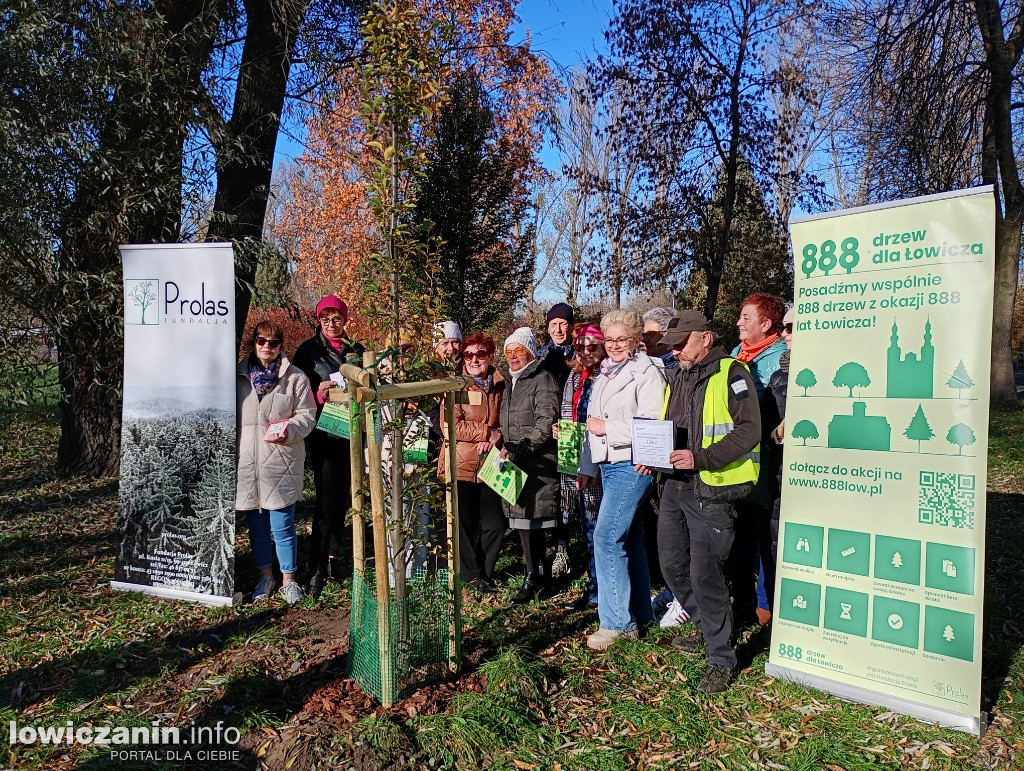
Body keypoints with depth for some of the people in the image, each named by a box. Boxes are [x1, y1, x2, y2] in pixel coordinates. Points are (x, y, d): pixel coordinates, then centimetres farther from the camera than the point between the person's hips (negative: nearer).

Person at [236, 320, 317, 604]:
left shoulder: (295, 378, -2)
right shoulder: (239, 376, 7)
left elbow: (307, 415, -1)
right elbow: (231, 416, 15)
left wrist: (288, 430, -20)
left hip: (281, 462, -3)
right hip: (247, 463, 3)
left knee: (283, 526, 0)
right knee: (256, 525, 14)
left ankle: (288, 580, 18)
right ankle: (265, 576, 30)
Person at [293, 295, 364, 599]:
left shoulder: (356, 350, 12)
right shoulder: (308, 350, -1)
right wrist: (318, 395, -21)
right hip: (324, 434, -4)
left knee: (343, 498, 10)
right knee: (327, 501, -8)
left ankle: (332, 557, 24)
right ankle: (318, 569, 1)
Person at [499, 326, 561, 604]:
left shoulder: (543, 380, -8)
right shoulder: (510, 382, 19)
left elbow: (545, 426, -17)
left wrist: (516, 449, -21)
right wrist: (504, 446, 13)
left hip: (538, 464, -8)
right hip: (516, 465, 8)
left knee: (528, 518, -7)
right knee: (525, 520, 10)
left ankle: (533, 577, 4)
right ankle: (541, 571, 22)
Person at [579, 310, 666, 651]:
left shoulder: (646, 372, -9)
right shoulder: (605, 373, 17)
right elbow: (593, 423, 21)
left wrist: (607, 427, -14)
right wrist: (586, 467, 20)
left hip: (632, 464, -8)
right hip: (608, 465, 8)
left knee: (607, 536, -13)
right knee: (628, 538, 13)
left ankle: (616, 620, -3)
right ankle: (638, 614, 24)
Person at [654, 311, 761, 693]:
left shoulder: (731, 373, -9)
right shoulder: (676, 377, 15)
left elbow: (749, 430, -17)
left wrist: (701, 457, -24)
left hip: (711, 489, -8)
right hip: (675, 484, 8)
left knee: (704, 573, -6)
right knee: (673, 566, 16)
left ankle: (721, 658, 11)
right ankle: (708, 629, 38)